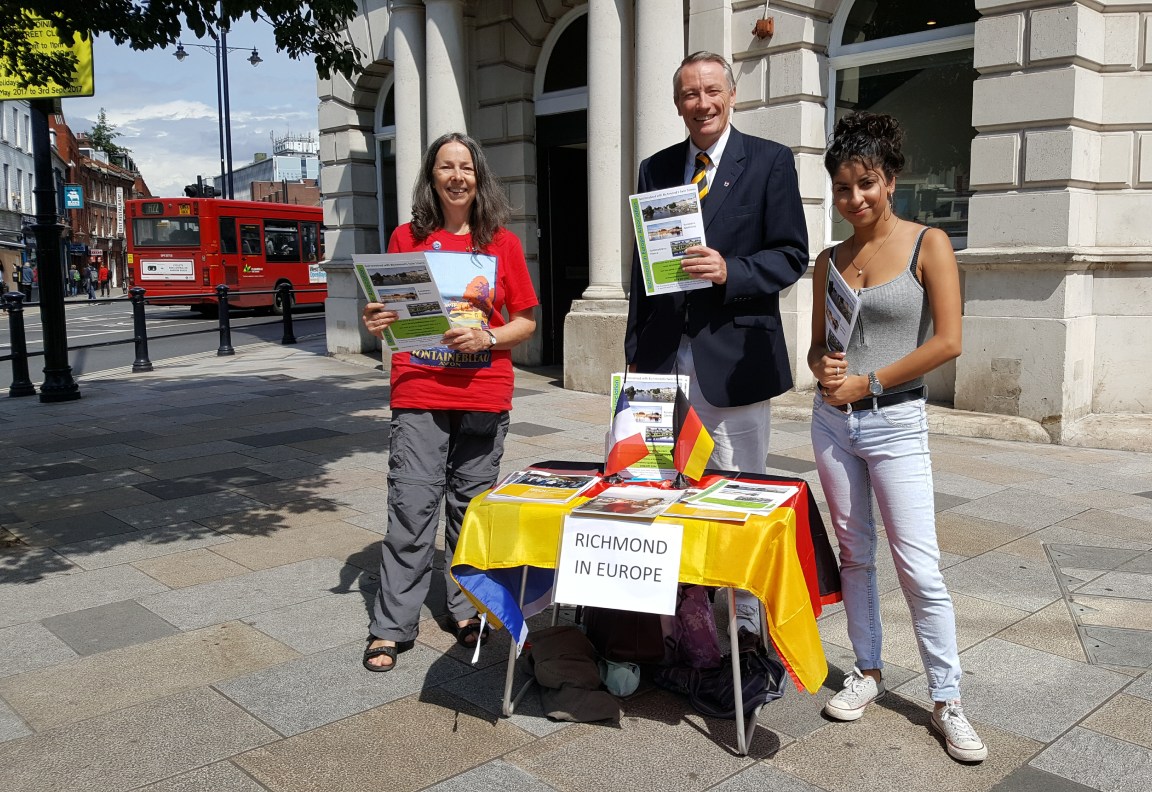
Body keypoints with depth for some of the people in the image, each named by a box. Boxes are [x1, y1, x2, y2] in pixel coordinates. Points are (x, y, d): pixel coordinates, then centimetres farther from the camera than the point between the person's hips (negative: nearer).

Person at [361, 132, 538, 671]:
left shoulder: (503, 243, 6)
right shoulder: (407, 238, 6)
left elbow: (525, 321, 7)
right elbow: (387, 313, 11)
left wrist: (488, 337, -11)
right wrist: (376, 324, -11)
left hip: (484, 397, 1)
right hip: (418, 394, -1)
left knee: (472, 507, 9)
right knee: (411, 509, -2)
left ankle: (466, 610, 24)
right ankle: (391, 627, 7)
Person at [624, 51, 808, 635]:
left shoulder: (770, 161, 1)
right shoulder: (655, 169, 13)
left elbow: (791, 256, -3)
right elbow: (642, 266, 14)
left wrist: (729, 271, -20)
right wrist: (635, 350, 11)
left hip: (734, 356, -3)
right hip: (665, 357, 4)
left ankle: (747, 622, 20)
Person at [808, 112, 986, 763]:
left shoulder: (928, 244, -5)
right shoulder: (830, 261, 8)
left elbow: (948, 341, -12)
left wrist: (867, 381, -12)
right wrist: (824, 369, -10)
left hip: (896, 421, -4)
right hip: (834, 418, 5)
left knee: (920, 566, -5)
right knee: (855, 553, 12)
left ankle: (947, 700, 8)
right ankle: (869, 672, 26)